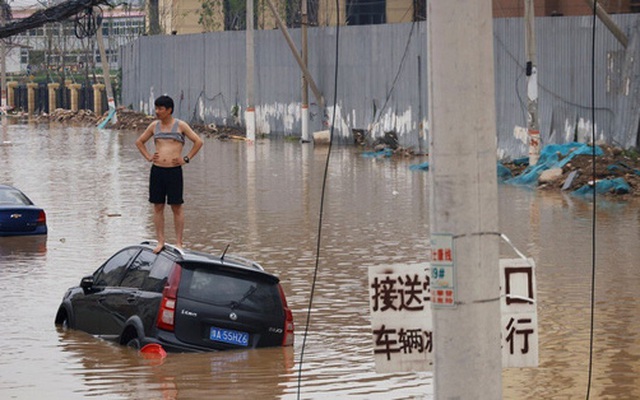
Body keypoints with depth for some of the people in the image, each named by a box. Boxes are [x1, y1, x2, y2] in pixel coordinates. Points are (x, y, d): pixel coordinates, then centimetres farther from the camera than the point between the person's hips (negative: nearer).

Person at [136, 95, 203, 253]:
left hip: (174, 171, -4)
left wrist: (186, 159, -2)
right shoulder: (154, 126, 10)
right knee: (158, 207, 4)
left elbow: (198, 142, 3)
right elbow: (139, 142, 23)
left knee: (177, 208, 0)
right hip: (157, 170, 4)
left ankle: (178, 242, 5)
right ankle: (160, 241, 9)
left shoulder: (180, 126, 0)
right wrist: (148, 157, 10)